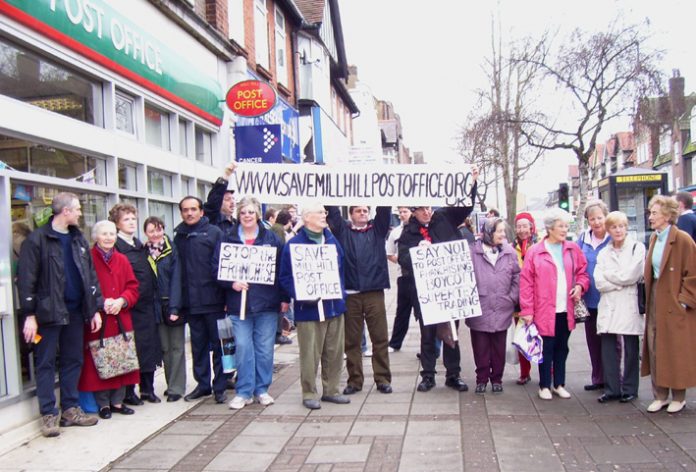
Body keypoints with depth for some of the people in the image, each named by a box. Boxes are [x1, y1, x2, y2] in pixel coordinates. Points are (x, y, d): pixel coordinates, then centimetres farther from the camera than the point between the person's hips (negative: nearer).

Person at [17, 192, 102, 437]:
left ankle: (70, 409, 20)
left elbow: (90, 276, 13)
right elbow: (26, 279, -10)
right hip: (49, 312, -6)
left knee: (73, 361, 10)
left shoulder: (79, 240, 12)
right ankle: (49, 415, 10)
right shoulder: (37, 240, -7)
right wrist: (29, 315, -14)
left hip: (75, 311, 6)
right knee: (46, 364, 3)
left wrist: (95, 308, 8)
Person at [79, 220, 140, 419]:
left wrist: (121, 301, -7)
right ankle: (103, 404, 9)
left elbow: (133, 288, 10)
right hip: (97, 319, -4)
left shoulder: (122, 260, 12)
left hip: (120, 319, 4)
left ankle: (117, 401, 18)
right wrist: (101, 303, -16)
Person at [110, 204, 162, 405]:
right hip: (129, 307, -7)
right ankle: (128, 392, 11)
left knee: (150, 347, 10)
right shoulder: (115, 247, -9)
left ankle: (148, 390, 21)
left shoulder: (140, 246, 16)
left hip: (147, 305, 7)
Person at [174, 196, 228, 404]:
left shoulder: (214, 232, -1)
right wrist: (178, 301, 3)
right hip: (191, 301, 4)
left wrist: (224, 293, -15)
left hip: (212, 299, -4)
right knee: (198, 345, 13)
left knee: (218, 343, 3)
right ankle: (203, 384, 24)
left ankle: (220, 387, 12)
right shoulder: (178, 236, 11)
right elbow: (175, 268, 10)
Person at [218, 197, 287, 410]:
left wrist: (285, 298, 0)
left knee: (265, 348, 6)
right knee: (243, 348, 2)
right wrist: (231, 283, -13)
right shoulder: (228, 240, 5)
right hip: (239, 304, 0)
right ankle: (244, 392, 13)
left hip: (267, 304, 0)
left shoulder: (271, 238, 4)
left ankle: (262, 390, 20)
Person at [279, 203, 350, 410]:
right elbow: (286, 278, -9)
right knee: (310, 354, 0)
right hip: (310, 309, -6)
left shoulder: (332, 240, 13)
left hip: (335, 306, 6)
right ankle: (309, 393, 15)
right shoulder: (294, 244, -8)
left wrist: (341, 292, 10)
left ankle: (331, 390, 25)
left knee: (335, 352, 12)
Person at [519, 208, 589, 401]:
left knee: (562, 348, 13)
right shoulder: (534, 252, -5)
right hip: (544, 311, -4)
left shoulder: (573, 249, 6)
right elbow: (526, 282, -6)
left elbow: (582, 272, 15)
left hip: (566, 310, 4)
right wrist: (527, 310, -9)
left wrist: (580, 286, -7)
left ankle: (559, 384, 26)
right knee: (546, 349, 3)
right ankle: (544, 386, 16)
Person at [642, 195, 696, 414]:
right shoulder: (654, 238, 10)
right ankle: (660, 396, 17)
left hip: (675, 304, -7)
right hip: (655, 301, 7)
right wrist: (649, 296, 9)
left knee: (676, 351, 3)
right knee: (654, 348, 7)